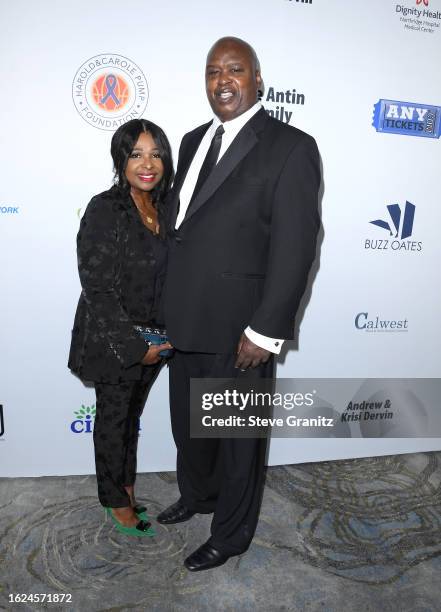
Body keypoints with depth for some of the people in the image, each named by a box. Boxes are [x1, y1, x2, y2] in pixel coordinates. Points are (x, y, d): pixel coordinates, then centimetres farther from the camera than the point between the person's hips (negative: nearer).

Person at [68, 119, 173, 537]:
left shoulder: (163, 208, 1)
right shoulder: (104, 210, -18)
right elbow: (98, 288, -20)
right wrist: (134, 345, -19)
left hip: (153, 339, 6)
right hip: (112, 341, -6)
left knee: (133, 414, 22)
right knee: (113, 419, 14)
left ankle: (126, 483, 44)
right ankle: (117, 500, 36)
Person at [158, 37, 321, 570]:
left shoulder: (291, 147, -10)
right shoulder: (193, 142, 13)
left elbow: (294, 247, -15)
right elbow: (179, 222, 13)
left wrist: (265, 331, -17)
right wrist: (167, 305, 10)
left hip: (238, 331, -7)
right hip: (184, 323, 7)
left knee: (238, 439, 13)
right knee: (187, 426, 24)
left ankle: (230, 535, 37)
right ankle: (196, 496, 52)